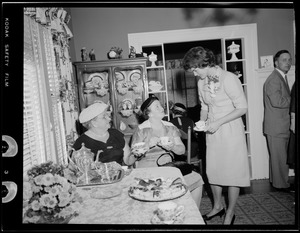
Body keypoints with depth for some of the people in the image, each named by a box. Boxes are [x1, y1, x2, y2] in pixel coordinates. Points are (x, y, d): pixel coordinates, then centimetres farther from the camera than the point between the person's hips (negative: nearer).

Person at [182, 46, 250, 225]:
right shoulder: (202, 82, 5)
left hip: (230, 130, -6)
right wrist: (202, 122, -2)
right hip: (212, 131, 7)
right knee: (212, 171, 13)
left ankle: (230, 214, 21)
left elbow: (242, 108, -16)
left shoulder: (229, 78, -16)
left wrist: (218, 122, -19)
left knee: (232, 172, 4)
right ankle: (218, 206, 34)